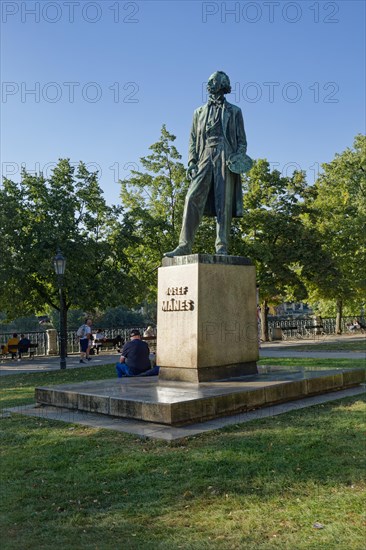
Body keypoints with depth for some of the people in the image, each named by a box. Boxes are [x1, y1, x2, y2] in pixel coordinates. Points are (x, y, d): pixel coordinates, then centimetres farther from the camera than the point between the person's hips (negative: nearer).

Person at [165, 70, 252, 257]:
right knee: (193, 199, -13)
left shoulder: (234, 112, 17)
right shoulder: (199, 112, 24)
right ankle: (184, 245, -17)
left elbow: (242, 140, 12)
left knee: (224, 202, -7)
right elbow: (193, 140, 18)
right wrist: (191, 162, 5)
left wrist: (240, 156, -7)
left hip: (226, 158, -2)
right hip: (205, 157, 2)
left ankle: (222, 247, -7)